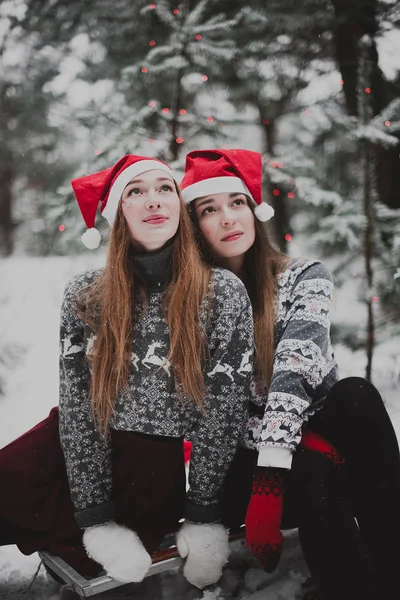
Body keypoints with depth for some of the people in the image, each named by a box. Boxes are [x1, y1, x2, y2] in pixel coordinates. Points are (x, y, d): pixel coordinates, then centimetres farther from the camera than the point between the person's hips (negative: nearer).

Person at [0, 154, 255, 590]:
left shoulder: (224, 293, -8)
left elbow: (225, 409, -8)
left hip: (162, 463, -2)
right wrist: (97, 516, -13)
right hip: (83, 451, 2)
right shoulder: (84, 294, -2)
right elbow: (76, 404, -7)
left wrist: (202, 516, -10)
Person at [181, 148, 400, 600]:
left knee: (357, 395, -31)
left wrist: (273, 468, -34)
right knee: (314, 477, -35)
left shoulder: (306, 277, -2)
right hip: (243, 465, -1)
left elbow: (294, 367, -20)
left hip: (323, 438, 2)